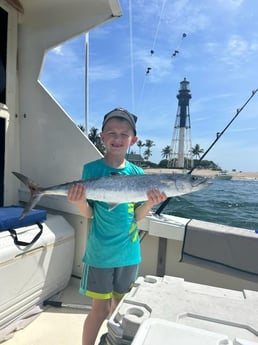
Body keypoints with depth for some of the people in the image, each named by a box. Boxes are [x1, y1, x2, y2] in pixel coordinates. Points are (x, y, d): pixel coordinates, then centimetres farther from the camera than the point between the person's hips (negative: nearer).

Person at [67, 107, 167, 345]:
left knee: (120, 306, 21)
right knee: (101, 309, 8)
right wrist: (80, 202, -27)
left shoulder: (137, 173, -2)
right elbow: (89, 214, -6)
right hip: (100, 252, -3)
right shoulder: (92, 169, -10)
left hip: (129, 251, 4)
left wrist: (150, 202, -19)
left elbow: (137, 217, 0)